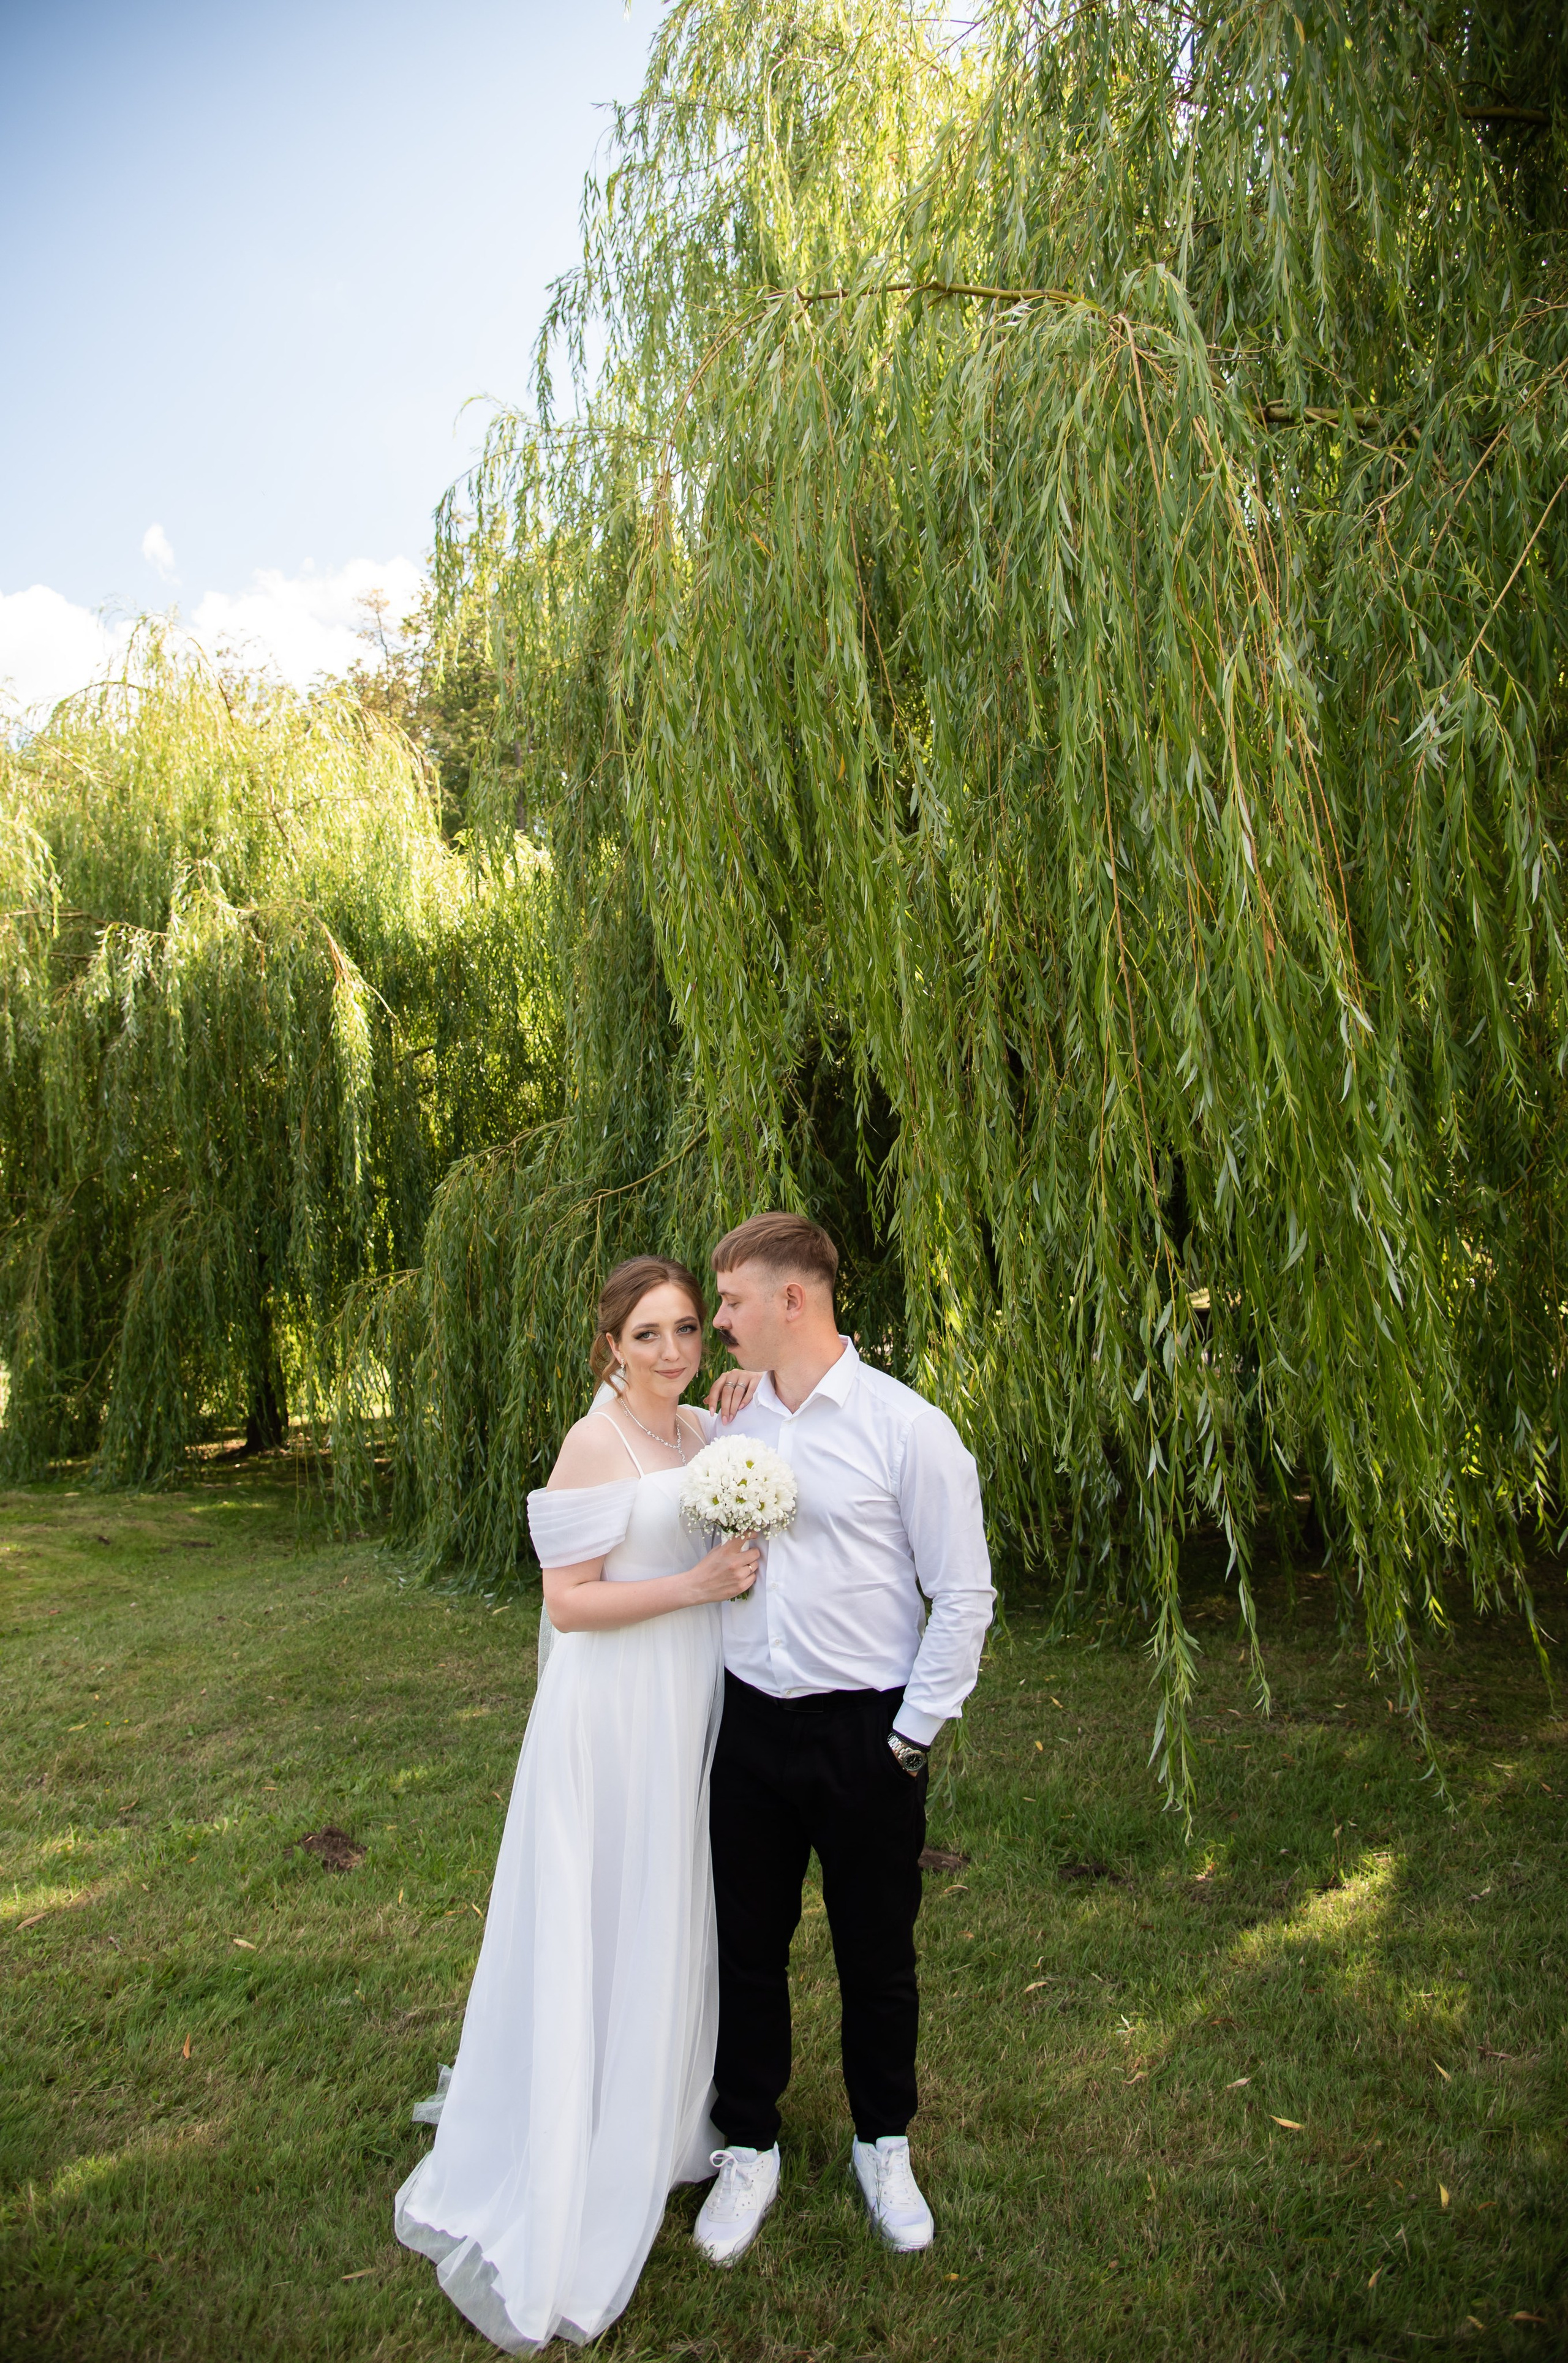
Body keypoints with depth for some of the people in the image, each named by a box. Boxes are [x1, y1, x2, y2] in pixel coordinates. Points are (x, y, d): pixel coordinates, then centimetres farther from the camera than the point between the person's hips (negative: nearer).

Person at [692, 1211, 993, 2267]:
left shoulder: (907, 1428, -13)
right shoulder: (732, 1429, 2)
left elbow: (966, 1595, -10)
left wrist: (912, 1734, -9)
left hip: (866, 1734, -3)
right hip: (749, 1726, 4)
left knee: (877, 1955, 15)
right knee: (747, 1947, 15)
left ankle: (885, 2147, 41)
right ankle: (749, 2152, 38)